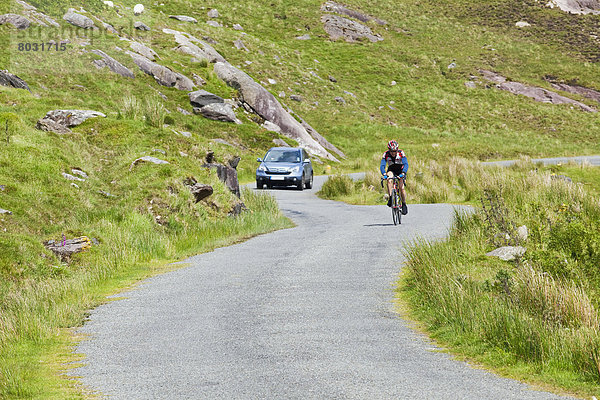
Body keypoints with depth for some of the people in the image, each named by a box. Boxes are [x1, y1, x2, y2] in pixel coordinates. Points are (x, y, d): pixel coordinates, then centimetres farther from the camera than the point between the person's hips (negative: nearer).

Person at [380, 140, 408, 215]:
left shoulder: (401, 153, -23)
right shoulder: (386, 154, -19)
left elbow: (406, 164, -30)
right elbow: (382, 166, -26)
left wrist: (403, 173, -47)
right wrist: (384, 174, -45)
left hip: (400, 171, -1)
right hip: (391, 171, 1)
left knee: (401, 187, -18)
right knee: (389, 180, -33)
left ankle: (404, 204, -2)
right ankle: (390, 198, -31)